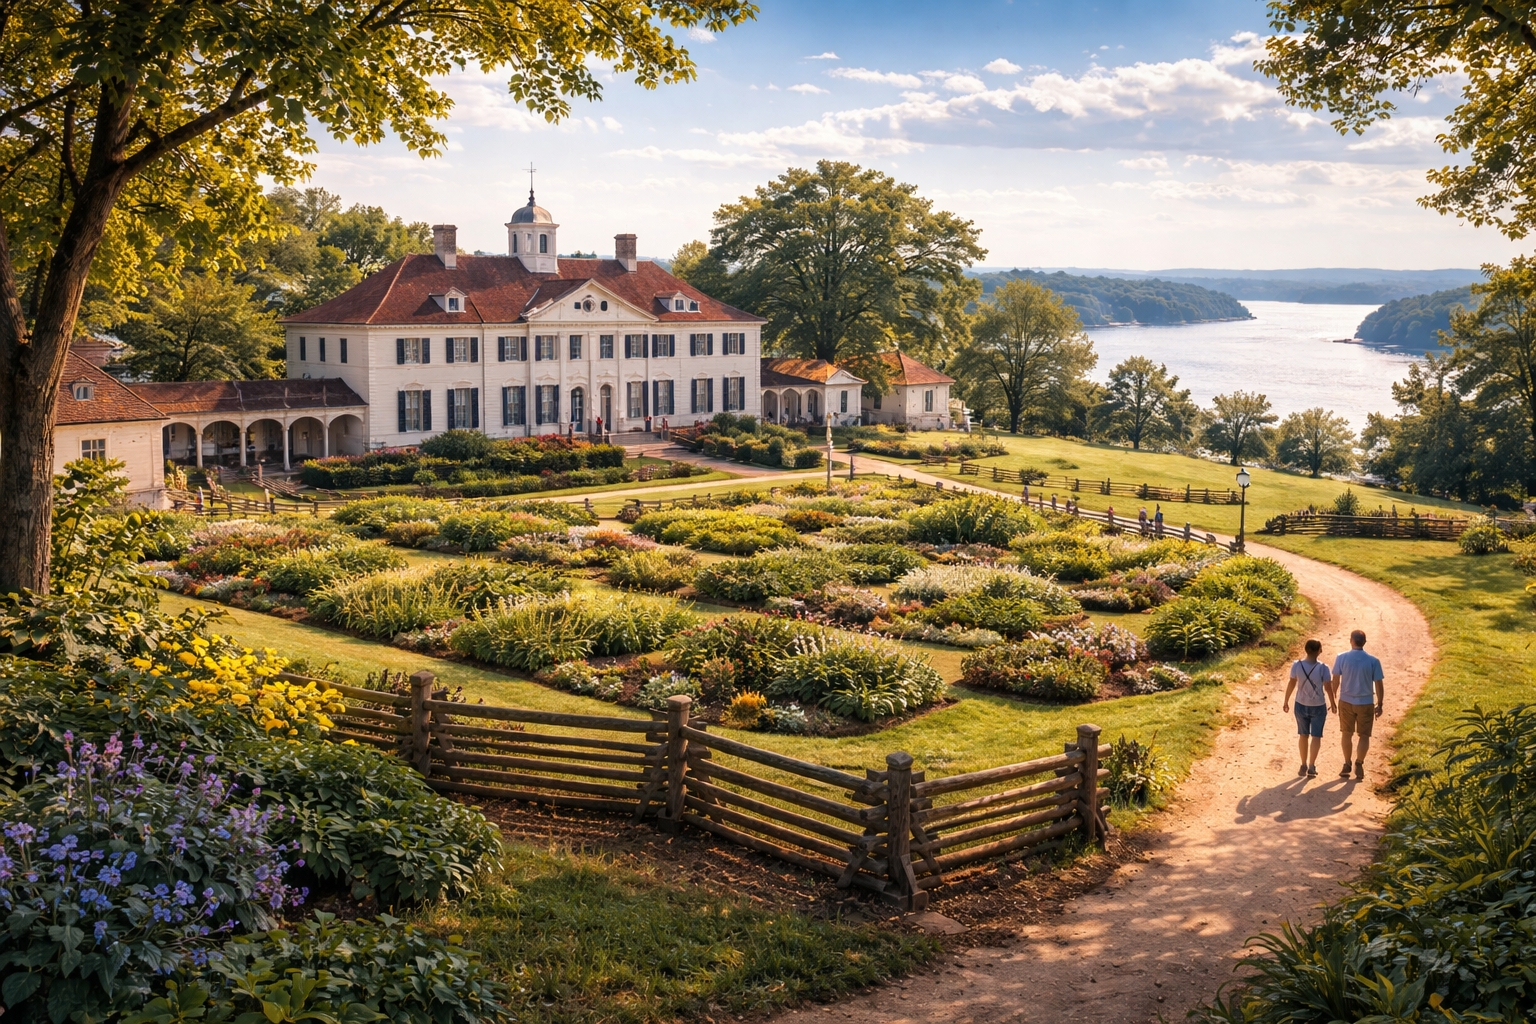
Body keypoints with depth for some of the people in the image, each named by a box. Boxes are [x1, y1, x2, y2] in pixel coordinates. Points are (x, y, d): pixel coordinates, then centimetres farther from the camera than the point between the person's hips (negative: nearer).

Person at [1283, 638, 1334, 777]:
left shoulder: (1297, 665, -15)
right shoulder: (1323, 668, -21)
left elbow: (1291, 684, -6)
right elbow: (1328, 688, -12)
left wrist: (1286, 702, 7)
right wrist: (1333, 704, 4)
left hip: (1301, 705, 2)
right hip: (1318, 706, -2)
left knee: (1303, 735, 18)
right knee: (1316, 736, 9)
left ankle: (1303, 766, 25)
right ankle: (1311, 766, 0)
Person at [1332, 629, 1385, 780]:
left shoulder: (1341, 658, -8)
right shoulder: (1373, 661, -9)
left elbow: (1335, 680, -2)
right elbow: (1379, 684, -5)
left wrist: (1334, 696, 13)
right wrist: (1380, 704, 5)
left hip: (1346, 701, 1)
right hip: (1366, 703, -1)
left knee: (1346, 733, 16)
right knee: (1364, 735, 9)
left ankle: (1347, 764, 22)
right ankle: (1359, 763, -8)